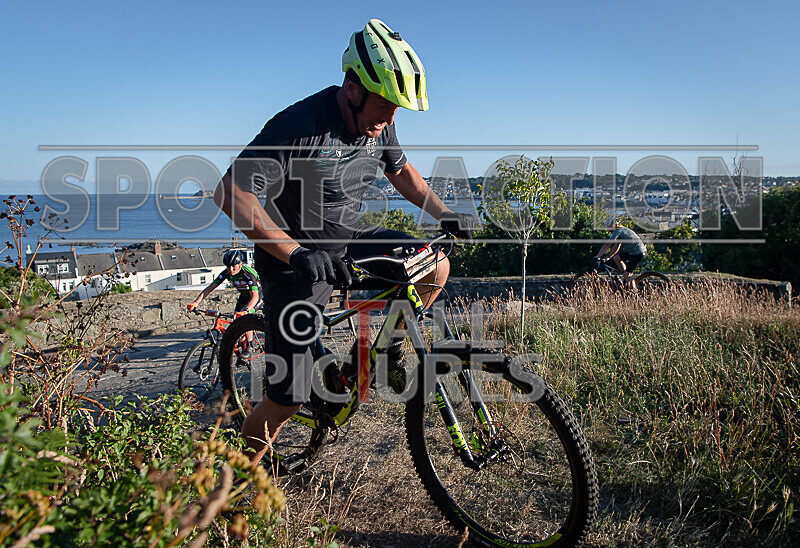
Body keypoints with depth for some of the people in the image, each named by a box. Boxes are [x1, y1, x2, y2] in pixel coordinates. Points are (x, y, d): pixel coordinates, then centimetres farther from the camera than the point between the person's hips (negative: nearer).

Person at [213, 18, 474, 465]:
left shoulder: (378, 124, -3)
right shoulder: (300, 126, -26)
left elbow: (401, 171, 16)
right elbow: (230, 191, -32)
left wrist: (445, 215, 3)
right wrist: (294, 252, -42)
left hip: (346, 244, 7)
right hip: (297, 264, -6)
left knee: (435, 266, -8)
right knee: (291, 396, -7)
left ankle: (387, 344, 14)